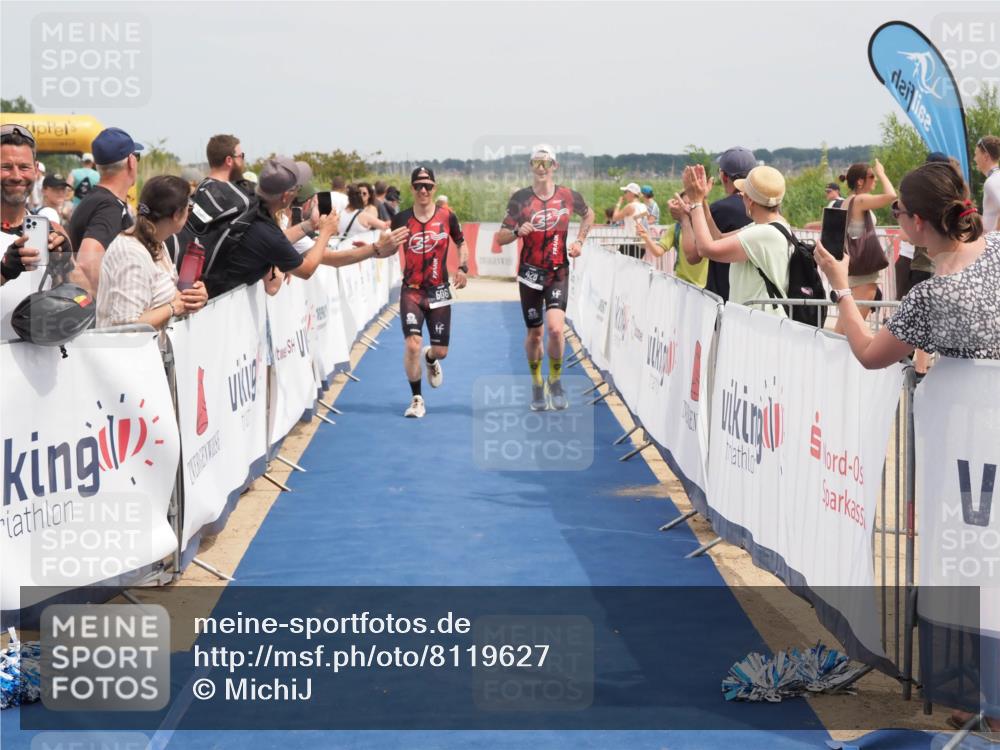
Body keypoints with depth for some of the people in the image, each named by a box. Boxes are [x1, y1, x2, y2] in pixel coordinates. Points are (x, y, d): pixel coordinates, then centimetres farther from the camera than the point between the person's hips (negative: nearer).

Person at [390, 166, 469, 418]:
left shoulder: (447, 216, -2)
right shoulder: (401, 219, -3)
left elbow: (461, 244, 13)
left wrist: (463, 268, -4)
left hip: (438, 291, 1)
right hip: (412, 291, -1)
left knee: (440, 350, 5)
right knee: (412, 344, -17)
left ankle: (430, 359, 46)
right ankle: (416, 399, 1)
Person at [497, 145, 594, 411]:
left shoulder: (568, 197, -2)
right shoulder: (521, 198, -4)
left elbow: (588, 214, 20)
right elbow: (501, 238, -3)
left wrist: (579, 241, 7)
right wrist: (517, 231, -23)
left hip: (558, 272, -1)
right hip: (530, 272, 1)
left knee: (555, 327, -19)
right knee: (534, 332, 8)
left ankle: (555, 379, 5)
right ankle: (536, 384, 31)